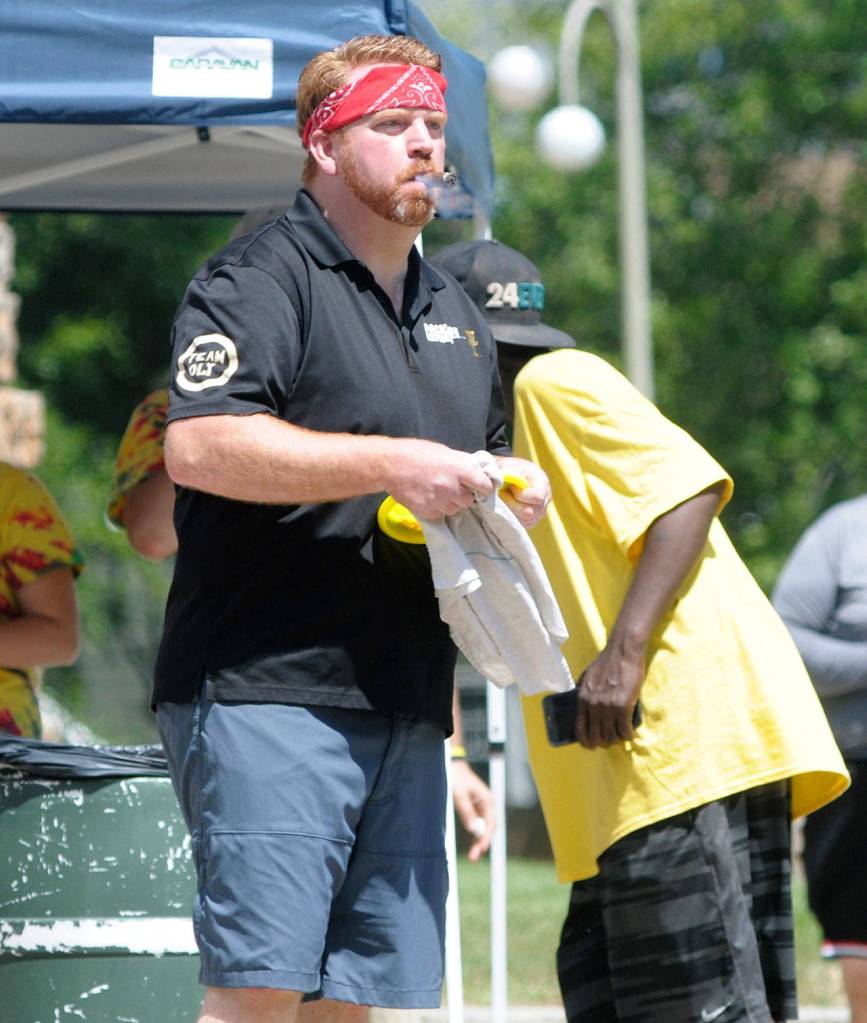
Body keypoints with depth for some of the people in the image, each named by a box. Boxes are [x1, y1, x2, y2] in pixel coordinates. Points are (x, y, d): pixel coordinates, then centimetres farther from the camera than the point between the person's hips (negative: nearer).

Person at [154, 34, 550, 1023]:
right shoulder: (260, 279, -4)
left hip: (404, 712, 8)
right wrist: (392, 466, -22)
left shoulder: (454, 312, 24)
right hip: (266, 687, -8)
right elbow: (197, 447, -19)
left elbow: (481, 456, 37)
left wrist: (512, 486, 11)